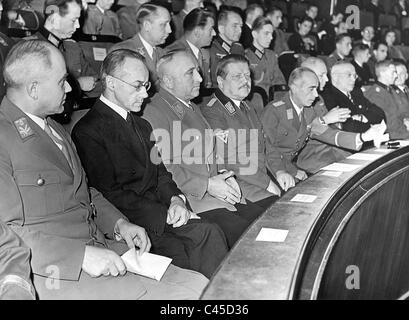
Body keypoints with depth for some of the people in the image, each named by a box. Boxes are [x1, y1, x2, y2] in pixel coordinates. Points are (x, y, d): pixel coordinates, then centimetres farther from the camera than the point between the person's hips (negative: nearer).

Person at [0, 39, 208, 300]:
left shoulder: (55, 129, 19)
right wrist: (81, 255, -23)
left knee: (198, 285, -7)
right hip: (57, 273, -8)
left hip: (104, 247, 8)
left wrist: (119, 223, 7)